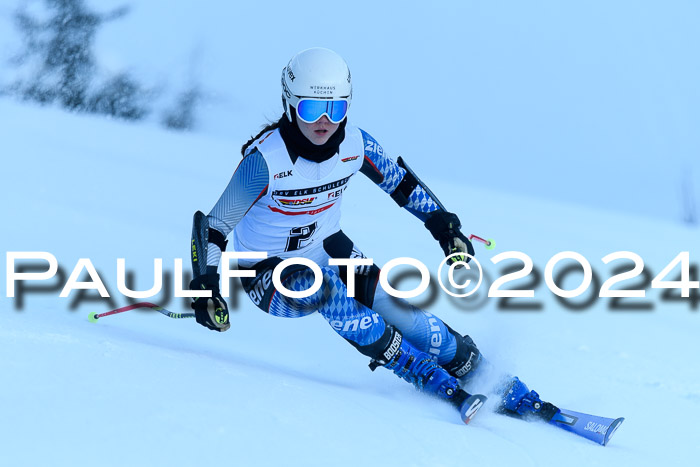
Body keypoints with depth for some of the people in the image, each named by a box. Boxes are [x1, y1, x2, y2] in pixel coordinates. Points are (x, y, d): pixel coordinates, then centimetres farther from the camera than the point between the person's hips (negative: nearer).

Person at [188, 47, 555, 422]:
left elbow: (400, 182, 6)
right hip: (270, 275, -4)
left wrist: (444, 226, 4)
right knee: (322, 289, -34)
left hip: (330, 250, 4)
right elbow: (212, 226, -21)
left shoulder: (355, 144, -14)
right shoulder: (265, 161, -28)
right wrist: (204, 288, -32)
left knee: (399, 312, -15)